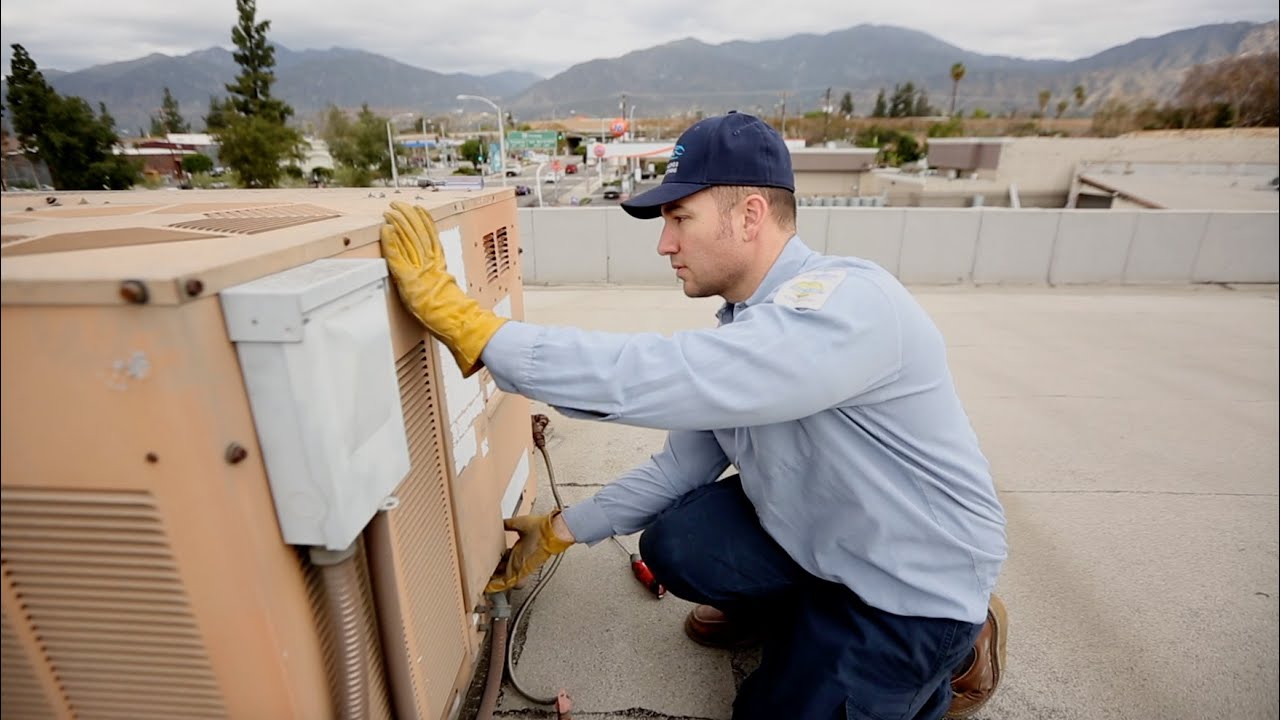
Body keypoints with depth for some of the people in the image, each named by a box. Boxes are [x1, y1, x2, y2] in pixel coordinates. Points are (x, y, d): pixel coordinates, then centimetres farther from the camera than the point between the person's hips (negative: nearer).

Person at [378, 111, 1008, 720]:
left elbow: (654, 376, -45)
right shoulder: (742, 325, -3)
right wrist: (560, 531, -1)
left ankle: (955, 651, 19)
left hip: (920, 579, -6)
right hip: (815, 533, 7)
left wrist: (463, 320, -39)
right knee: (673, 545, -11)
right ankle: (783, 608, 20)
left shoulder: (847, 307, -32)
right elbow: (682, 462, 0)